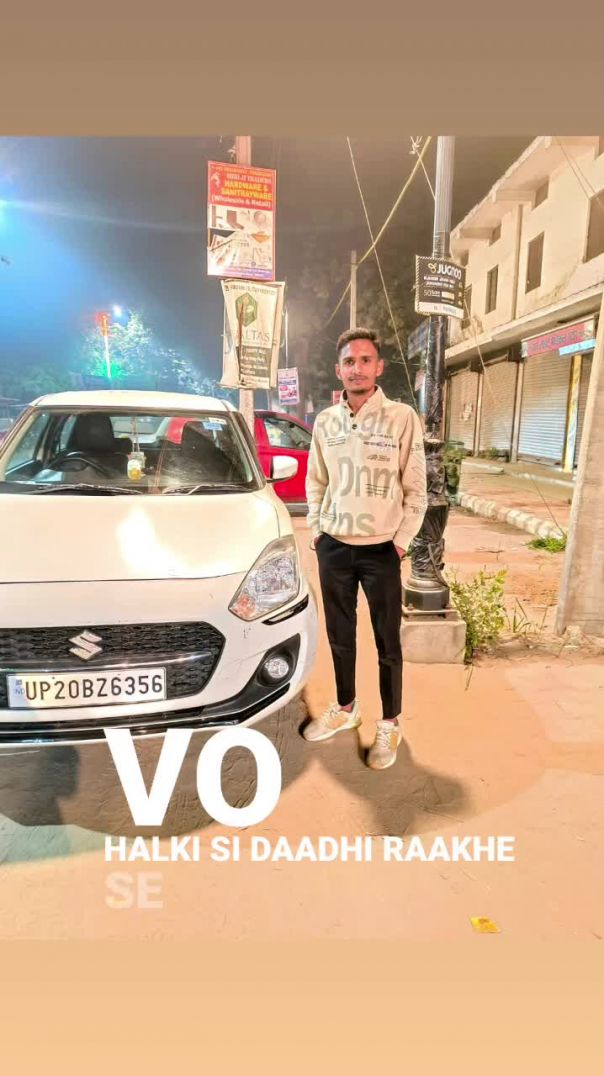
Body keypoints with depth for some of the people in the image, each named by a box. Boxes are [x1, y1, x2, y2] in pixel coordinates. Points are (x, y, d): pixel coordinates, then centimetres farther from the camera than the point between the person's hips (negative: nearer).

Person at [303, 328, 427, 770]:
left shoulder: (402, 418, -9)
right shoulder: (325, 421, 3)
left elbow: (416, 489, -6)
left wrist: (401, 541, -7)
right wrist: (316, 529, 8)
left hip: (381, 550, -3)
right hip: (334, 547, 4)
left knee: (387, 642, 8)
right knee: (340, 636, 16)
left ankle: (390, 724, 26)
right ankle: (345, 708, 36)